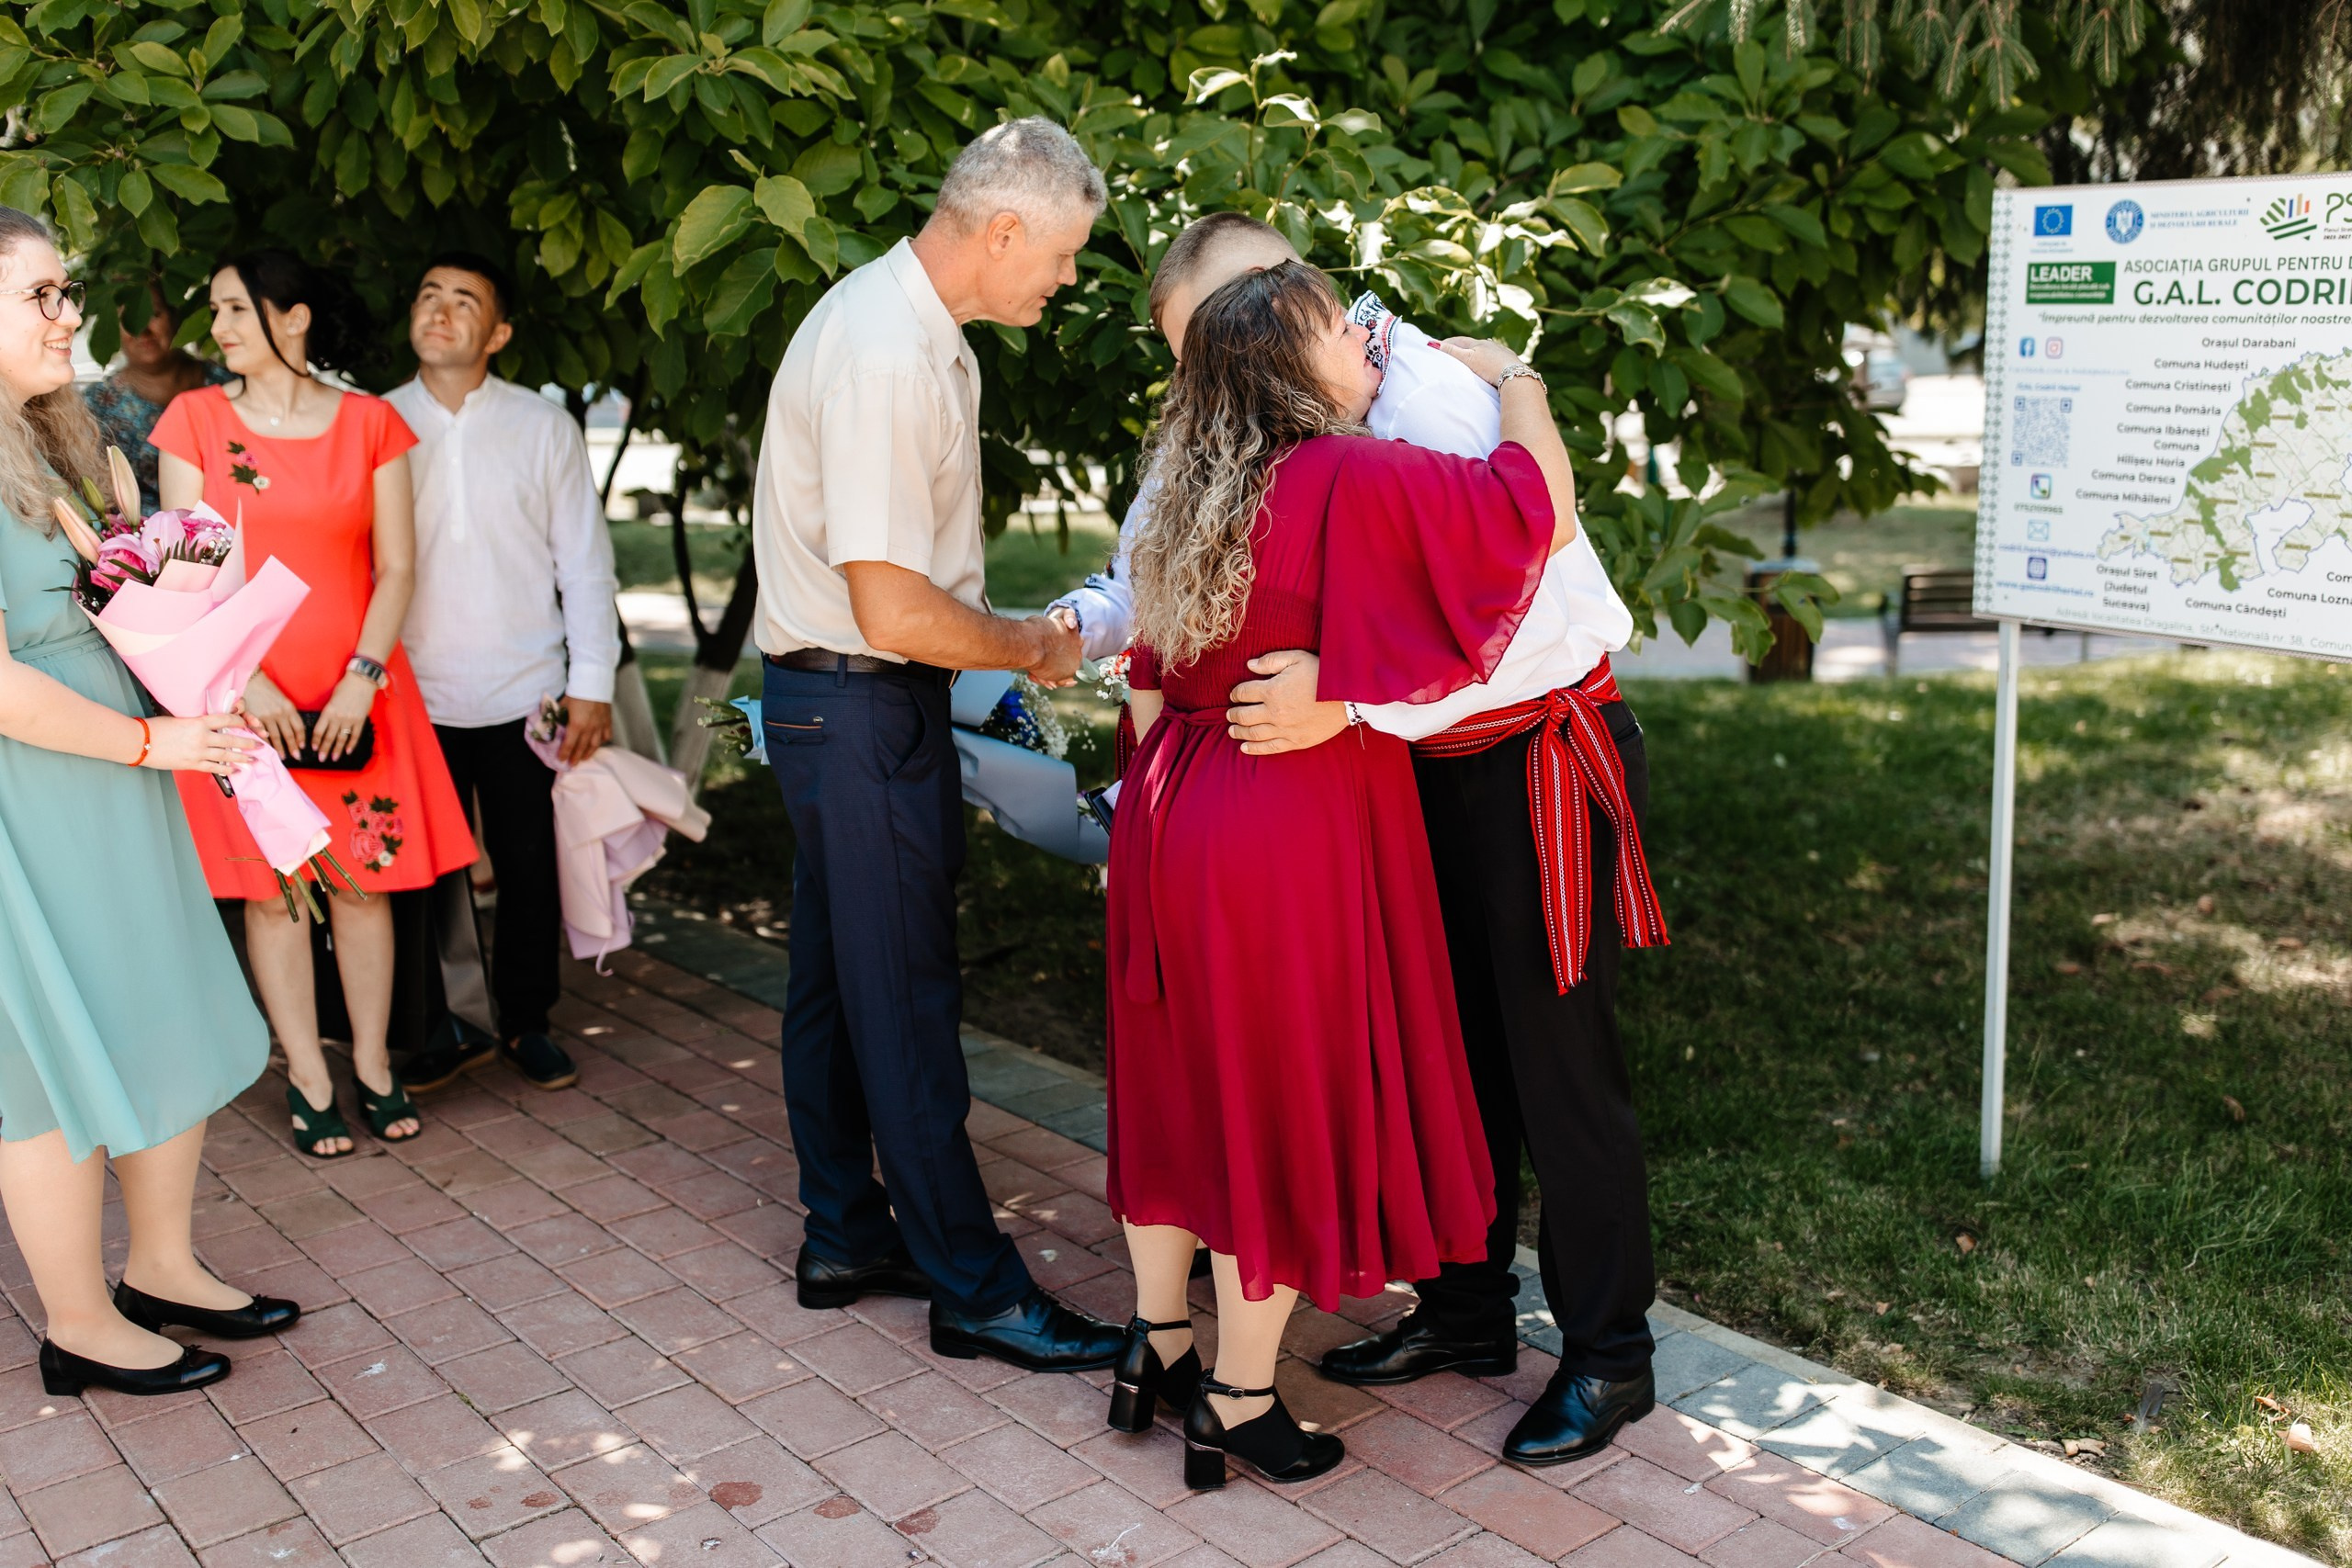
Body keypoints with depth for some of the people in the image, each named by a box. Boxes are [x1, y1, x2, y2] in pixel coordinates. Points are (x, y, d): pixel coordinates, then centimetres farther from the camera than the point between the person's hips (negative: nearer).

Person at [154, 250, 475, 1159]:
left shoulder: (371, 423, 4)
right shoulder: (194, 419, 4)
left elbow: (396, 567, 2)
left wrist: (363, 677, -9)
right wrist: (244, 678, -10)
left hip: (357, 691, 0)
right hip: (243, 692, 0)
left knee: (362, 879, 4)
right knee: (272, 887, 3)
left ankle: (373, 1063, 17)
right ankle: (307, 1078, 13)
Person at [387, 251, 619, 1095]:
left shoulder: (544, 427, 3)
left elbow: (584, 560, 3)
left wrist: (592, 684, -2)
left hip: (523, 693, -1)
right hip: (413, 699, 1)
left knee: (531, 867, 7)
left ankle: (527, 1023, 24)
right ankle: (444, 1030, 24)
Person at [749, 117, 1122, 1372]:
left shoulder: (916, 327, 9)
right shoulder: (885, 356, -23)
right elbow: (895, 612, -25)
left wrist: (1003, 632, 9)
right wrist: (1027, 649, -10)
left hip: (838, 697, 10)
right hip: (861, 706, -10)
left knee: (837, 976, 17)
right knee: (905, 997, -1)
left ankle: (845, 1235, 32)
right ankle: (972, 1289, 12)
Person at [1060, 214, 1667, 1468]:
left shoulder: (1436, 408, -25)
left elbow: (1562, 619, -34)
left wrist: (1351, 699, -42)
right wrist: (1083, 623, -8)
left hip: (1536, 762, -8)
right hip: (1425, 767, 8)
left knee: (1557, 1059, 1)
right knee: (1444, 1047, 15)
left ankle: (1607, 1359, 19)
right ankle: (1466, 1315, 33)